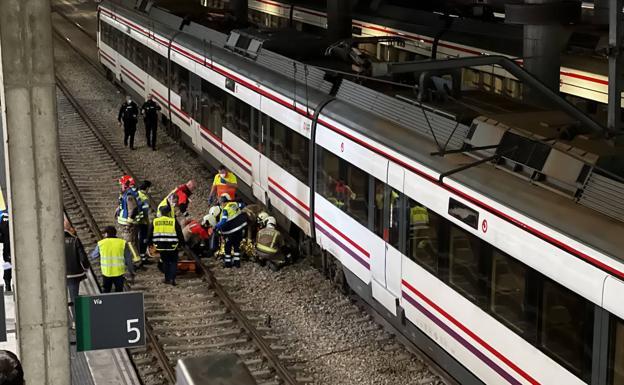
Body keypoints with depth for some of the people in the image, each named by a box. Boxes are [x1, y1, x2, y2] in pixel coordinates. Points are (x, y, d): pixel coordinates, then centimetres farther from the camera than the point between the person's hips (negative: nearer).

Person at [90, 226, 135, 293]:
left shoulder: (101, 243, -3)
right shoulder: (123, 243, -4)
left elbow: (93, 256, 12)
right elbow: (129, 260, -4)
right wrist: (132, 274, 3)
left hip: (106, 273, 1)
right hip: (119, 272, -1)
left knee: (105, 292, 16)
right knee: (119, 293, 12)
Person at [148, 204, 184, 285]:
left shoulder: (155, 221, 1)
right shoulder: (173, 221, -6)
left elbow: (150, 234, 9)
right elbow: (180, 234, -1)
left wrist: (150, 243, 21)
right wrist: (182, 243, 11)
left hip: (160, 246, 2)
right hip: (172, 246, -2)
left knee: (165, 262, 18)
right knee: (173, 262, 10)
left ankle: (167, 279, 20)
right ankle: (172, 279, -3)